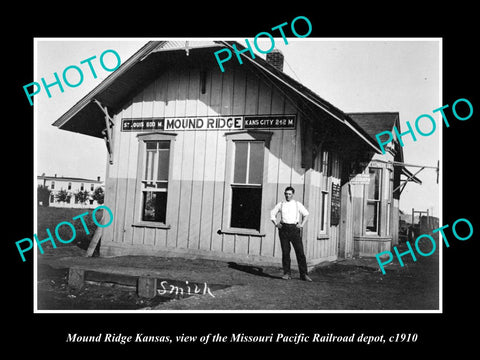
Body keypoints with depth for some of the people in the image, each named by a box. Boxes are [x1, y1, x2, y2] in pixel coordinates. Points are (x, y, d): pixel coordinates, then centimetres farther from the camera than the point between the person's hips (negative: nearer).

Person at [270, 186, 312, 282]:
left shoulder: (298, 204, 9)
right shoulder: (281, 204, 10)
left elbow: (306, 214, 20)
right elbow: (272, 213, 20)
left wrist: (302, 224, 8)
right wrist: (276, 223, 6)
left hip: (294, 228, -1)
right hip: (284, 228, 1)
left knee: (300, 251, -6)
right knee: (285, 252, -1)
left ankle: (303, 274, -1)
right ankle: (287, 273, 6)